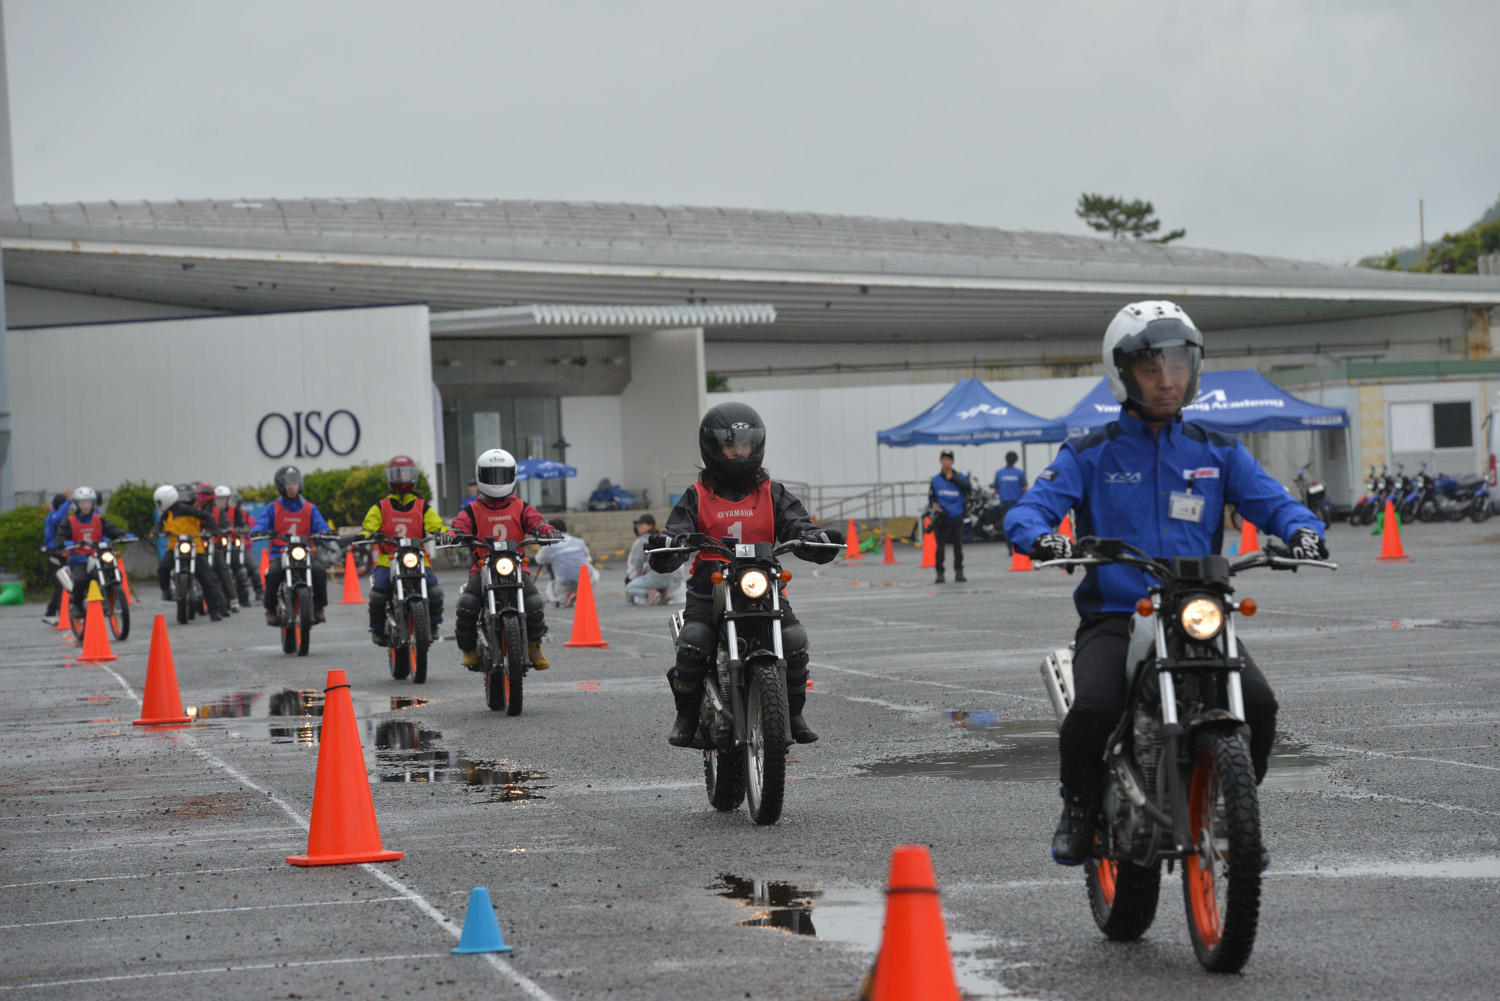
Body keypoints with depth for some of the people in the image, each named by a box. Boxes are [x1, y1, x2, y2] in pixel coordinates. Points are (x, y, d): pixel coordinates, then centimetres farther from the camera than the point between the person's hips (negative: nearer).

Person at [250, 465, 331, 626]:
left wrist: (323, 533, -22)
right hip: (279, 554, -1)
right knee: (273, 573, -33)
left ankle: (319, 607, -10)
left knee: (319, 571, -27)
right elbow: (261, 522, -3)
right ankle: (270, 609, -14)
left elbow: (320, 525, 2)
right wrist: (257, 531, -27)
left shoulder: (310, 508, 15)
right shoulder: (273, 508, 11)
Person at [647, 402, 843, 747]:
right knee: (693, 641, -28)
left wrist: (820, 540, -24)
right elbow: (678, 532, -1)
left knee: (795, 639, -22)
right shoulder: (697, 498, 11)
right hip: (709, 592, -1)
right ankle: (686, 715, -8)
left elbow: (796, 526, 0)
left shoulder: (773, 495, 13)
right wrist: (663, 548, -25)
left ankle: (794, 712, -2)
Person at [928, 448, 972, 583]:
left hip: (957, 517, 0)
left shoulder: (959, 477, 4)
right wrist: (934, 504, -6)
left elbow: (968, 487, -16)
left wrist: (952, 478, -16)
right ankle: (940, 573, 5)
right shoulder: (935, 480, 7)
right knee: (940, 546, -2)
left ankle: (959, 572, 12)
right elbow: (931, 496, 15)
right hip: (941, 519, 0)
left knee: (958, 546, 2)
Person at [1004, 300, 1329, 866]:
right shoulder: (1090, 455, 7)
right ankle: (1080, 804, 2)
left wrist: (1302, 528, -19)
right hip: (1113, 617, -2)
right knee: (1093, 710, -30)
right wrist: (1041, 536, -28)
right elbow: (1027, 509, -4)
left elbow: (1271, 500, 4)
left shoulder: (1218, 453, 15)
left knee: (1258, 705, -22)